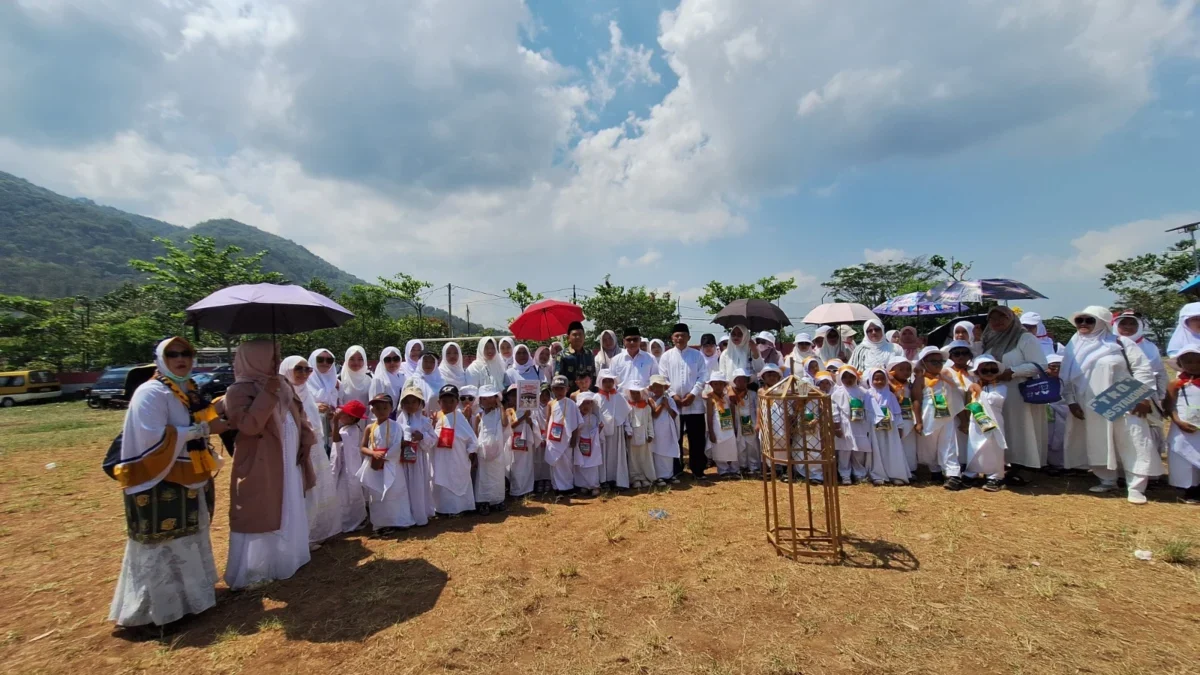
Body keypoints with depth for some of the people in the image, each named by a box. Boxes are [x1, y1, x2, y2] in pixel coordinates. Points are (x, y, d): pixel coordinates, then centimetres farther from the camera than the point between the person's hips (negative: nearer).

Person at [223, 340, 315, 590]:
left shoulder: (281, 386, 9)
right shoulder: (239, 390, -14)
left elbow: (297, 416, 16)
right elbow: (248, 426, -27)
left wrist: (306, 438, 4)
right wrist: (267, 395, -29)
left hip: (288, 463, 8)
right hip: (259, 466, -8)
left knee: (288, 515, 19)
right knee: (259, 518, 2)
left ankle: (284, 559, 34)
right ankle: (252, 572, 15)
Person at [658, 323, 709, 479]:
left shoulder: (697, 355, 4)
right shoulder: (667, 356, 4)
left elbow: (703, 377, -1)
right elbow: (662, 378, 0)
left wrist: (693, 394, -11)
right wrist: (673, 395, -10)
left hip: (695, 403, 0)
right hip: (673, 404, 0)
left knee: (697, 439, 4)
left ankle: (697, 470, 16)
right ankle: (675, 470, 21)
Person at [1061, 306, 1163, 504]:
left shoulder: (1120, 342, 2)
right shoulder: (1074, 348, 9)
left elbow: (1143, 369, -2)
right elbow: (1066, 377, 9)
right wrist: (1071, 401, 1)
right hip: (1092, 407, 3)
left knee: (1133, 444, -3)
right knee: (1099, 444, 8)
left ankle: (1136, 487, 5)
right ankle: (1107, 481, 21)